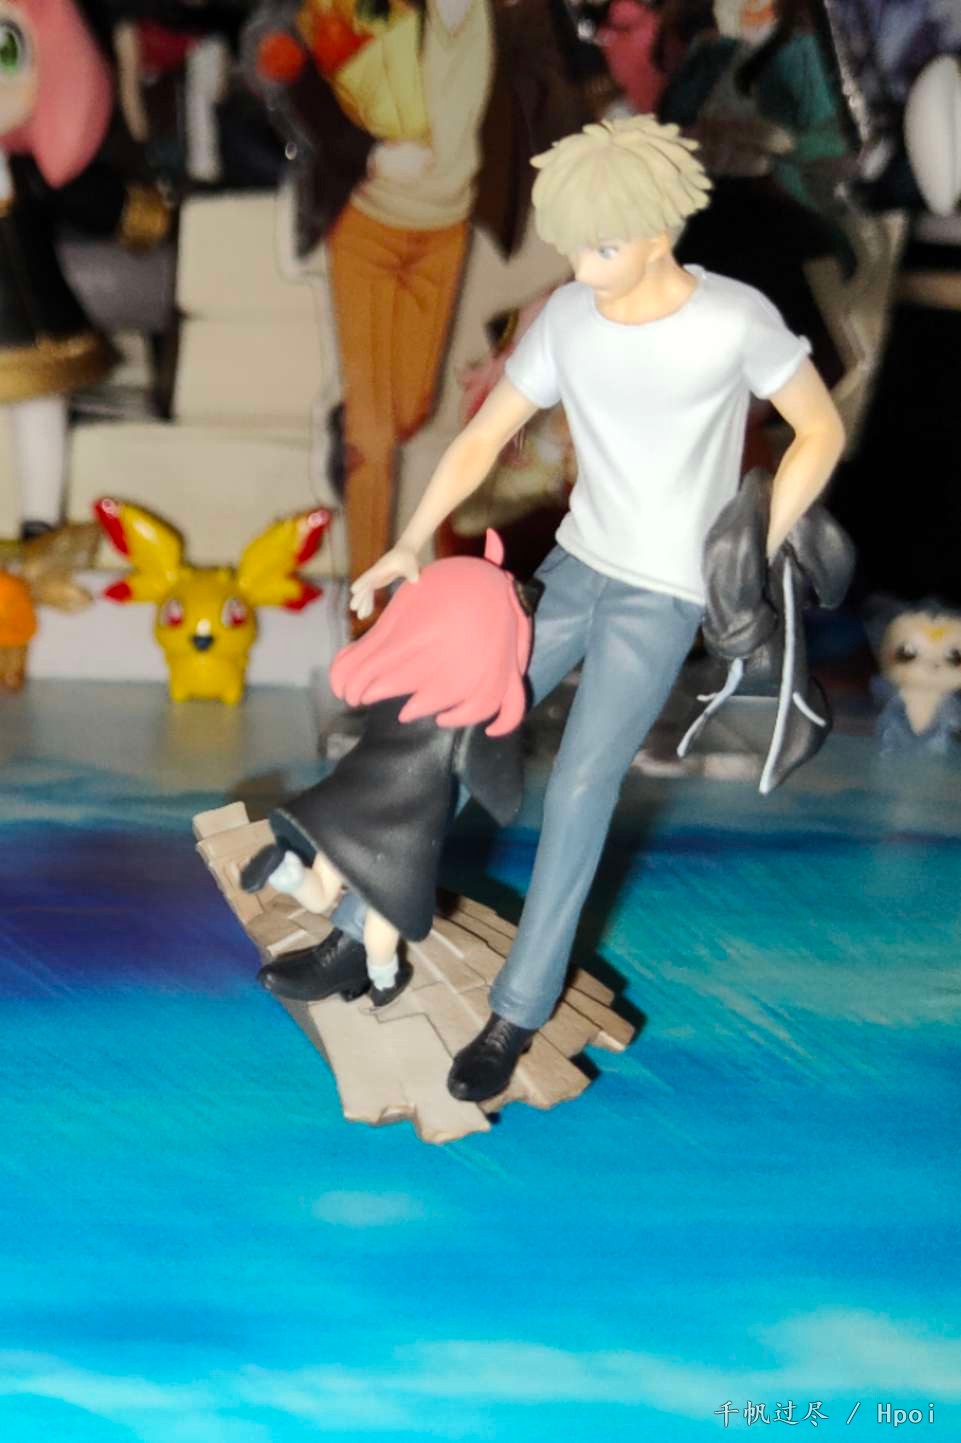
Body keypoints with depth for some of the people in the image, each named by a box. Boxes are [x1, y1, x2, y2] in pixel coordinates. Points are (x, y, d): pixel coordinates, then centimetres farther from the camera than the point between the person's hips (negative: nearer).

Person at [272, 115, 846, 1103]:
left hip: (663, 595, -5)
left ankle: (520, 1010, -2)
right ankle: (360, 923, 14)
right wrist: (410, 544, -12)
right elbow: (484, 437, 0)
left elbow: (822, 433, -7)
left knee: (580, 785, -14)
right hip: (575, 565, 5)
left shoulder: (736, 320, -18)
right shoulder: (570, 317, -5)